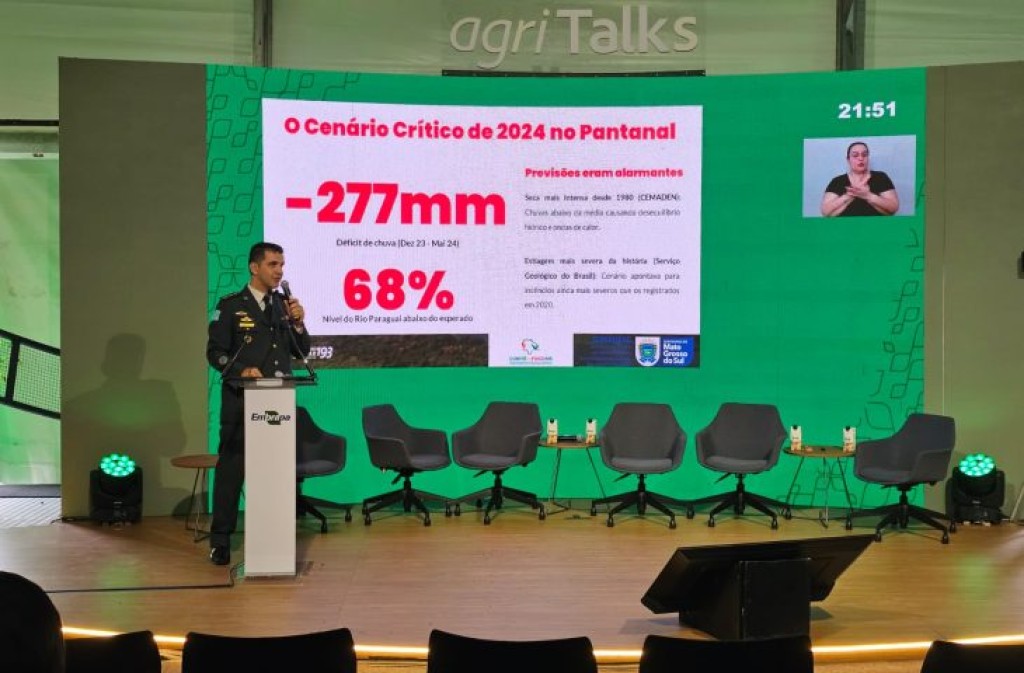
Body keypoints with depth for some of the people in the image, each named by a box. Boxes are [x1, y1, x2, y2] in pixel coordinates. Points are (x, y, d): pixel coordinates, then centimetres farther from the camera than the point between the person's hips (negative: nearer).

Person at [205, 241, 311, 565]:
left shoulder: (284, 305, 11)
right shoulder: (230, 306, -1)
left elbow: (301, 352, 10)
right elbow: (215, 352, -5)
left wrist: (298, 323, -6)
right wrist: (241, 371, -20)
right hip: (241, 400, -4)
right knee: (231, 468, 0)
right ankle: (220, 540, 10)